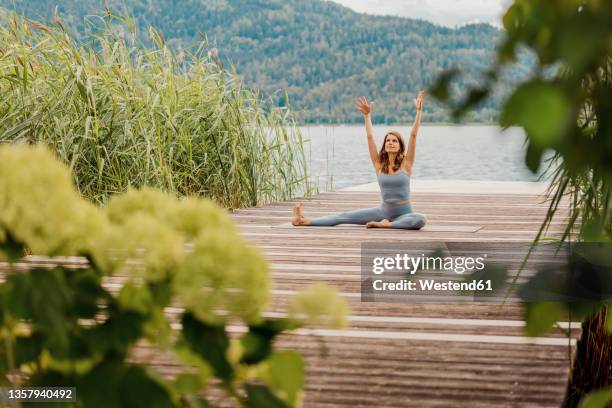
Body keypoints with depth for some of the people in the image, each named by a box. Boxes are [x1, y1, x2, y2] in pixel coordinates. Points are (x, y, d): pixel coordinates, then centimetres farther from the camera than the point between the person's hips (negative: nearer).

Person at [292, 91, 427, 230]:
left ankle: (386, 224, -29)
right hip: (383, 211, 3)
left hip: (404, 213, -3)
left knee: (420, 220, -38)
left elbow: (413, 135, -11)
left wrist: (419, 111, -17)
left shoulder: (405, 163, -4)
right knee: (345, 216, -7)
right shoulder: (379, 164, 3)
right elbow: (370, 137, -1)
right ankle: (306, 221, -14)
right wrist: (367, 115, -3)